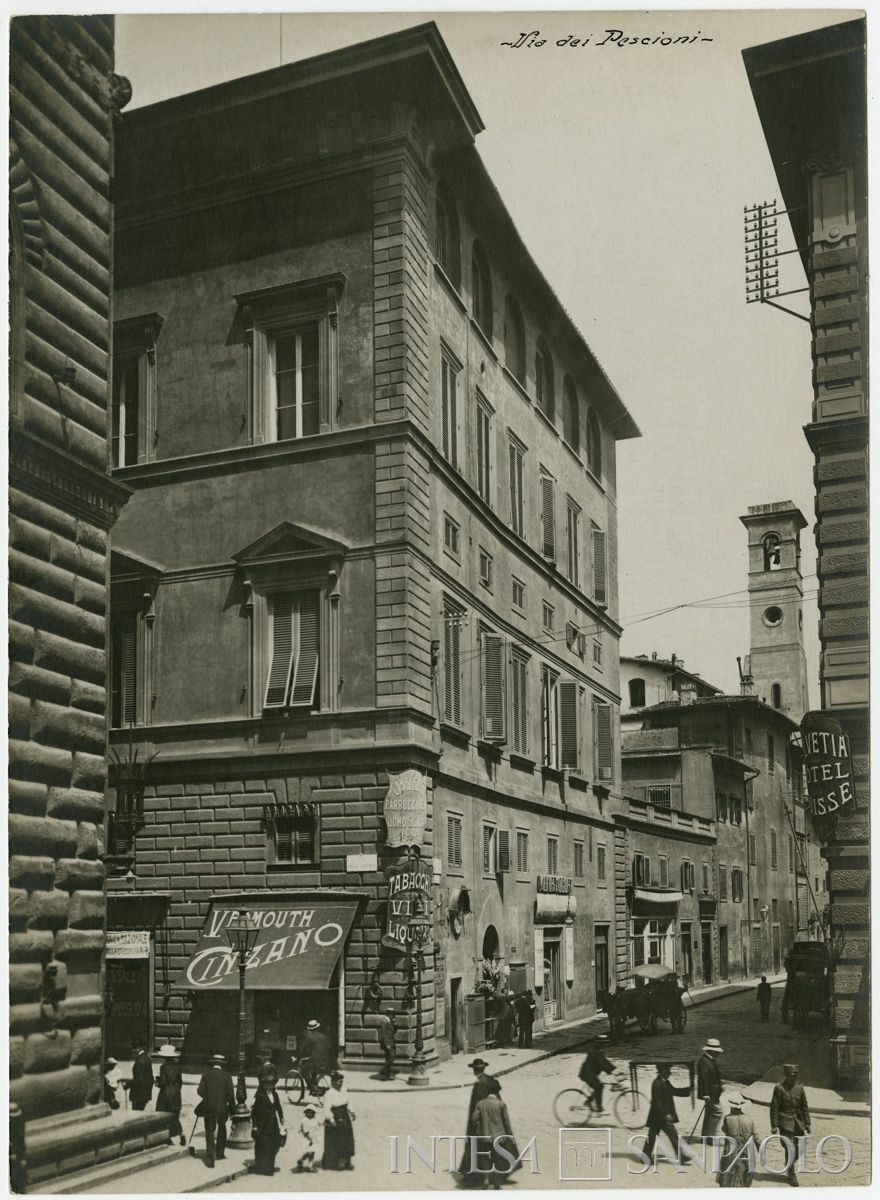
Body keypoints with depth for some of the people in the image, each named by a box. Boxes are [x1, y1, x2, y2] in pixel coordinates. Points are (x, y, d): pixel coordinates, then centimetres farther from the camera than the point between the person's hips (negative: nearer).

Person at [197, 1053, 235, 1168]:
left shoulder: (207, 1073, -2)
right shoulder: (226, 1075, -5)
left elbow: (200, 1090, -5)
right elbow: (230, 1094, -6)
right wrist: (232, 1107, 5)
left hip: (208, 1107, 0)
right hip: (222, 1107, 0)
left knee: (209, 1132, 3)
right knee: (221, 1129, 22)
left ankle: (210, 1157, -7)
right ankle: (220, 1152, 31)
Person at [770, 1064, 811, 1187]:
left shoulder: (799, 1088, 6)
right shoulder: (779, 1088, -7)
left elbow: (805, 1107, 10)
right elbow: (774, 1108, -6)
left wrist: (807, 1124, 6)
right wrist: (774, 1125, -10)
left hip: (798, 1123, 5)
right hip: (785, 1124, -4)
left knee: (799, 1149, 7)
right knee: (791, 1149, -12)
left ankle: (790, 1168, 33)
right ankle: (792, 1176, 0)